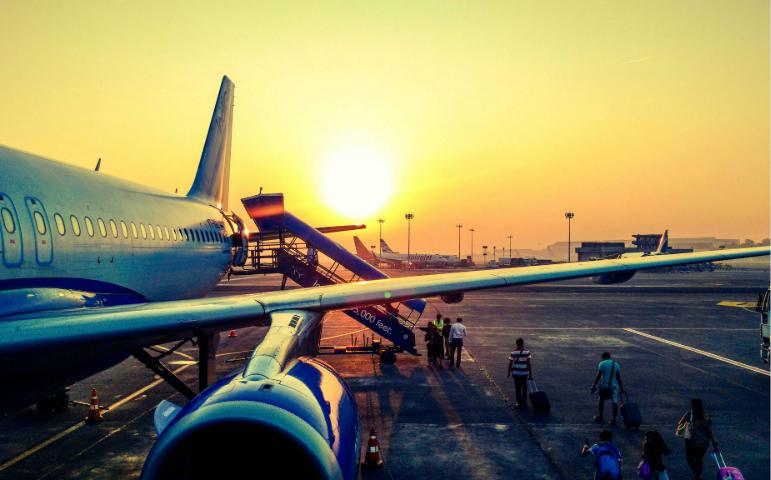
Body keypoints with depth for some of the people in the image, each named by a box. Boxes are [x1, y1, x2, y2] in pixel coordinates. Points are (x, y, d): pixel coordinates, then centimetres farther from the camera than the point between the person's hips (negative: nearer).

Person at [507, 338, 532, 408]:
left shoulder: (513, 352, -8)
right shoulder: (527, 352, -8)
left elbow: (510, 363, -7)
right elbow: (529, 363, -9)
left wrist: (509, 372, 7)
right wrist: (530, 374, -3)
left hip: (516, 373, 0)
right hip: (524, 373, 0)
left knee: (517, 389, 8)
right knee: (524, 388, 16)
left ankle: (520, 403, 11)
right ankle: (524, 403, 22)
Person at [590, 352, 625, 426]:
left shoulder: (602, 363, -1)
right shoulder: (616, 364, 11)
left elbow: (598, 376, -7)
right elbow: (618, 377, 7)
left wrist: (594, 385, -4)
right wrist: (621, 388, 11)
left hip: (604, 385, -2)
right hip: (614, 385, 2)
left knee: (601, 400, 17)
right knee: (615, 402, 0)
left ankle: (600, 417, 26)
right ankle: (613, 420, -3)